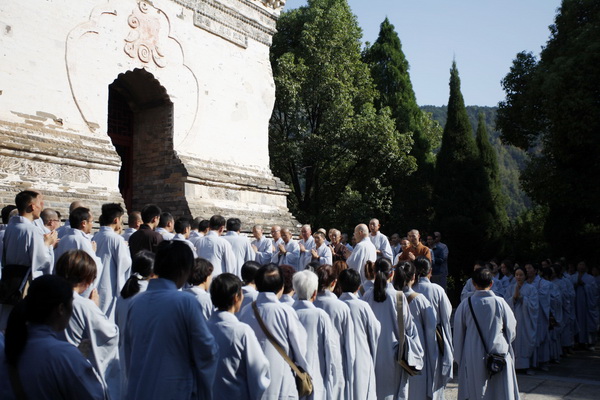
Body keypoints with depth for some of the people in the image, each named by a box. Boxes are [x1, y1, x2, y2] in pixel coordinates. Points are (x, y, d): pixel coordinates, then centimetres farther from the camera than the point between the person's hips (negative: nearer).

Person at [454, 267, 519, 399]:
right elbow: (511, 329, 3)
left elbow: (458, 333, -1)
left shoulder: (465, 304, -8)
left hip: (473, 359, 0)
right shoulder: (500, 303, -8)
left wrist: (459, 358, 12)